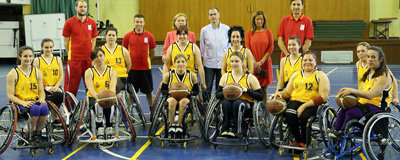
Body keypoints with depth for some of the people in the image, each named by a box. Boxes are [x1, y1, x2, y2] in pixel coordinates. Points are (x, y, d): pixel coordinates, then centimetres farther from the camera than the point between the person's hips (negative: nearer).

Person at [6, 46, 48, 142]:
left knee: (44, 107, -32)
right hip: (20, 103, -4)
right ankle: (31, 134, -13)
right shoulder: (13, 74, -1)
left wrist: (42, 99, -10)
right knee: (35, 109, -36)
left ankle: (38, 133, -12)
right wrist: (23, 103, -21)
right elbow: (10, 95, -5)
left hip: (34, 101, 4)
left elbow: (41, 91, 14)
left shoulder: (37, 72, 11)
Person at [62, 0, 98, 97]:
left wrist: (91, 54, 4)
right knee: (71, 86, -1)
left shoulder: (92, 23, 7)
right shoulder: (69, 23, 0)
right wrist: (71, 54, 3)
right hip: (74, 59, -3)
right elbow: (66, 41, 4)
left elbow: (93, 40, 13)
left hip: (89, 59, 3)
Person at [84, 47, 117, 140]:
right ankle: (99, 131, -30)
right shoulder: (89, 72, 4)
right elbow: (91, 89, -12)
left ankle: (109, 129, -21)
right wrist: (98, 97, -35)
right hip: (93, 98, -1)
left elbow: (112, 88, -8)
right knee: (98, 104, -36)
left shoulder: (111, 71, 7)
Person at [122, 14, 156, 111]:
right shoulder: (128, 36, -1)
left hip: (145, 67, 0)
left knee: (148, 91, 9)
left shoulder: (149, 36, -1)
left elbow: (152, 53, 9)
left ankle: (152, 110, 22)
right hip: (132, 68, 0)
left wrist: (145, 60, 5)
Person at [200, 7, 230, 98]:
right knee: (207, 88, 0)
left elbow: (230, 45, 9)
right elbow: (202, 47, 12)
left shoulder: (226, 29, 2)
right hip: (209, 63, 0)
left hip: (223, 63, 0)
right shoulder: (204, 30, 3)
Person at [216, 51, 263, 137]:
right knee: (225, 103, -33)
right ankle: (225, 129, -23)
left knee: (238, 103, -37)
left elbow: (261, 97, -2)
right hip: (230, 103, 2)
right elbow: (217, 94, 9)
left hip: (246, 103, -2)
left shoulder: (250, 78, 3)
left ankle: (236, 130, -27)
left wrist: (247, 90, -13)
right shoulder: (225, 77, 13)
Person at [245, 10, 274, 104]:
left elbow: (271, 48, 0)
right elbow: (247, 49, 1)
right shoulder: (249, 33, 5)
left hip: (265, 64, 0)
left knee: (264, 88, 3)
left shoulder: (268, 32, 5)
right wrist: (255, 63, -9)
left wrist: (261, 61, -10)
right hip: (253, 64, 0)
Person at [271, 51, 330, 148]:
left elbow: (322, 97, -6)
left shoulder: (320, 76, 7)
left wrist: (304, 106, -17)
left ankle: (303, 142, -8)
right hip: (296, 101, 3)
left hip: (312, 104, -3)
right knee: (289, 116, -30)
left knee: (304, 117, -35)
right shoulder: (296, 75, 22)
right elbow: (288, 92, 23)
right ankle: (297, 140, -6)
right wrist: (280, 93, -3)